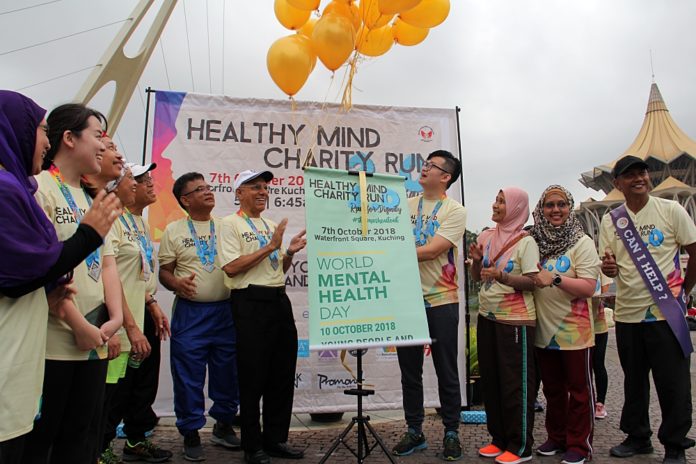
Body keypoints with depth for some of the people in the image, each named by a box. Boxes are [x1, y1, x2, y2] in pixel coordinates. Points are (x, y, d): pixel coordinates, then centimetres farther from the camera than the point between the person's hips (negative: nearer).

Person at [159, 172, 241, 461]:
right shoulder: (173, 230, 5)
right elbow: (164, 270, 4)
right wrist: (177, 283, -15)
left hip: (226, 310, 2)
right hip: (190, 312, -2)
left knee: (228, 374, 11)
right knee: (189, 376, 3)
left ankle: (223, 425, 30)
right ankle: (191, 434, 20)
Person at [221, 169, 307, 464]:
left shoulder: (271, 226, 18)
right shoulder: (231, 224, -3)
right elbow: (231, 267, -15)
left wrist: (289, 253, 2)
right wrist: (270, 246, -15)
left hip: (279, 300, 7)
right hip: (251, 303, -7)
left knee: (283, 374, 11)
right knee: (253, 377, 2)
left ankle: (276, 439, 26)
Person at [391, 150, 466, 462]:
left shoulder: (455, 210, -5)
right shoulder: (406, 206, 10)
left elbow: (432, 251, -17)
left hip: (440, 300, -4)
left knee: (446, 371, 7)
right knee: (409, 369, 11)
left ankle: (451, 433, 23)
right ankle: (414, 431, 26)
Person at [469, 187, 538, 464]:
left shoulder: (526, 242, -8)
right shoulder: (486, 237, 8)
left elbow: (532, 282, -13)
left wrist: (503, 277, -26)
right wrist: (477, 261, -7)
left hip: (516, 320, -6)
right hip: (487, 316, 6)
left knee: (515, 383, 1)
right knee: (490, 380, 12)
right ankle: (499, 438, 26)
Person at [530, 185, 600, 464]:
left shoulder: (582, 242, -8)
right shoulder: (534, 242, 5)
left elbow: (589, 287, -15)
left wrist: (555, 278, -27)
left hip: (574, 331, -4)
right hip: (543, 330, 5)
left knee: (579, 390, 8)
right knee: (552, 389, 17)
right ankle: (556, 437, 32)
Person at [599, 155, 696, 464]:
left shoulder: (671, 211, -3)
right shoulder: (610, 220, 5)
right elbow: (610, 266, 8)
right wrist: (608, 267, -14)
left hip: (666, 313, -3)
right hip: (626, 313, 3)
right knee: (634, 380, 15)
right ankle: (638, 436, 30)